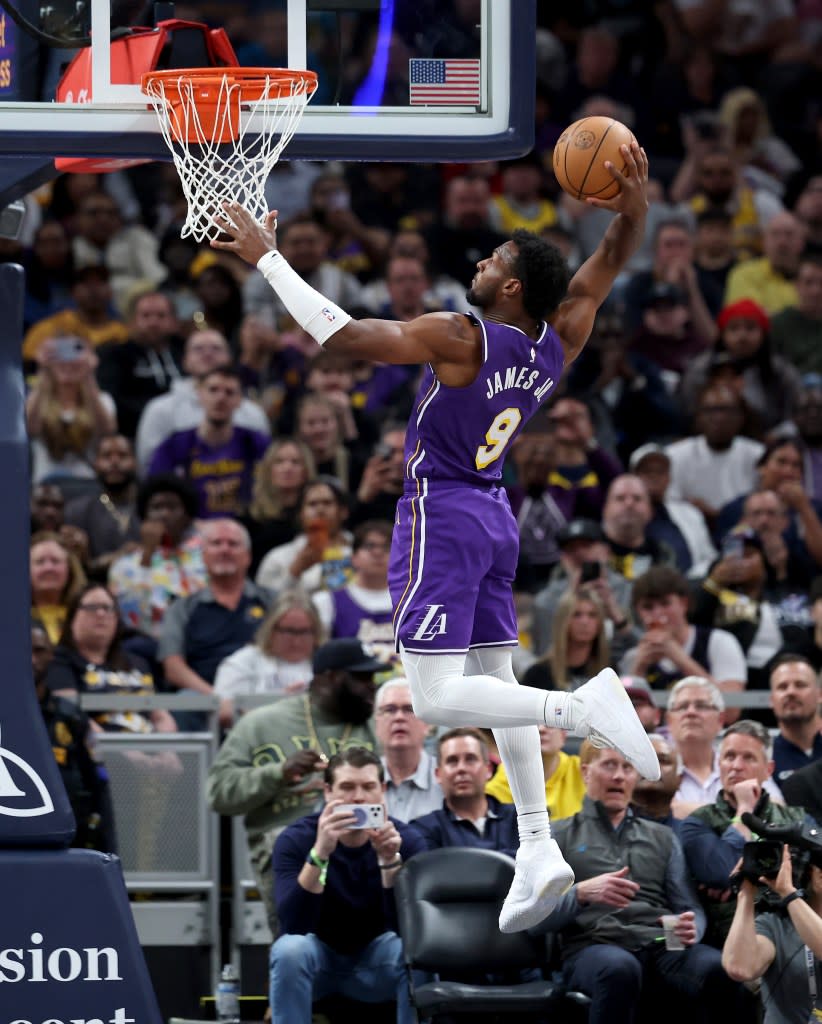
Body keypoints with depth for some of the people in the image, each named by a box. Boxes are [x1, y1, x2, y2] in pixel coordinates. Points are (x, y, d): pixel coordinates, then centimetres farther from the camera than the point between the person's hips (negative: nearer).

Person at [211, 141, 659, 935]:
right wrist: (633, 207, -11)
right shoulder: (557, 345, -1)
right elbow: (609, 264, 9)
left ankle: (582, 705, -30)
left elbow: (342, 335, -21)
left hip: (440, 518, -8)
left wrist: (266, 257, -14)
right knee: (495, 685, 14)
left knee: (438, 698, -11)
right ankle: (537, 850, 8)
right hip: (492, 518, 8)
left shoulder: (460, 340, -20)